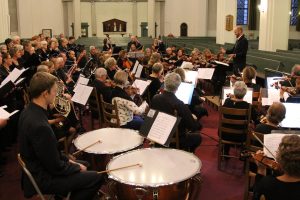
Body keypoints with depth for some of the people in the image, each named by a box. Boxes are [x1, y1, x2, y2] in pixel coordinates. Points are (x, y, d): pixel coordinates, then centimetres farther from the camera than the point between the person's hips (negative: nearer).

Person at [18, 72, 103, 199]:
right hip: (42, 178, -9)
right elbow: (55, 168, -24)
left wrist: (66, 160, 8)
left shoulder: (29, 111, -3)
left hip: (38, 167, 9)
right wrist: (77, 168, -8)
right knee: (96, 178, -4)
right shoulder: (39, 125, -33)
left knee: (84, 164, 22)